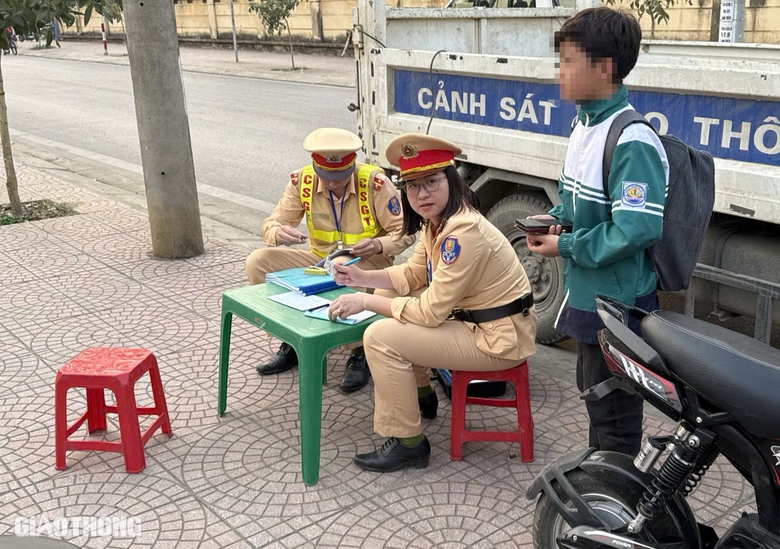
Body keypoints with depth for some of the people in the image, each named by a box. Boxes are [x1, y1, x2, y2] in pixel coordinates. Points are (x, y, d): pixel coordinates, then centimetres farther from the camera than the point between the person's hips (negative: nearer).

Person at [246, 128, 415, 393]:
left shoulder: (374, 182, -20)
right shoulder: (302, 181, -9)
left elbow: (405, 232, -12)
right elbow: (272, 224, -4)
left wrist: (378, 245, -32)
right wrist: (279, 233, -29)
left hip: (367, 263, -5)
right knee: (258, 261, -14)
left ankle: (359, 354, -17)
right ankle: (292, 343, -1)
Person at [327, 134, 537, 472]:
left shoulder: (464, 231, -27)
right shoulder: (436, 222, 3)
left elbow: (430, 311, -25)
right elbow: (414, 274, 14)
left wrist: (365, 302, -18)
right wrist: (362, 278, 0)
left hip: (498, 337, -10)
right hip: (468, 317, 10)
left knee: (380, 338, -17)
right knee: (386, 297, 16)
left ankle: (407, 444, -5)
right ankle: (419, 393, 29)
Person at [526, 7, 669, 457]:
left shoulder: (632, 142, -25)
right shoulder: (586, 125, 5)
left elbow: (637, 229, -30)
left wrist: (566, 248, -21)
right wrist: (554, 219, 0)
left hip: (617, 302, -10)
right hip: (587, 293, 10)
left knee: (613, 409, 7)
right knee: (593, 391, 26)